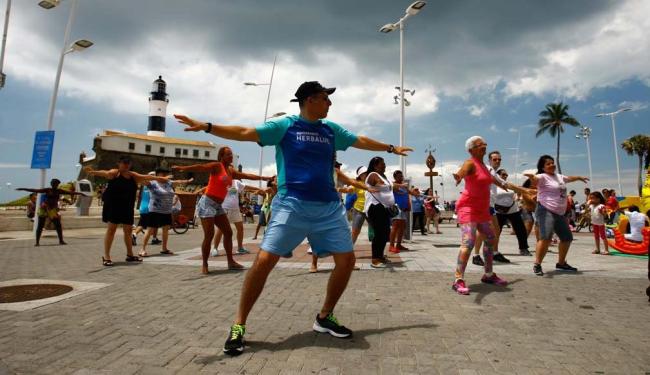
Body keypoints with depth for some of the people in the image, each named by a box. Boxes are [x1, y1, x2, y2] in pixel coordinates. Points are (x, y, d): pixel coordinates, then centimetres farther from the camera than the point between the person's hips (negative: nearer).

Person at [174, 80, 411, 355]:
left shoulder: (331, 130, 16)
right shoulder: (284, 125, 2)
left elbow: (361, 141, 29)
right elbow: (246, 133, -6)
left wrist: (390, 148, 38)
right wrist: (207, 127, -18)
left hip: (329, 207, 6)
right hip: (292, 204, -5)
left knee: (346, 259, 3)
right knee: (264, 260, -12)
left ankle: (325, 317, 23)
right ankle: (239, 326, 7)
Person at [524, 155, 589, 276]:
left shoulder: (559, 177, 16)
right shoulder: (543, 177, -10)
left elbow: (569, 178, 38)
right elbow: (536, 179, -33)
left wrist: (579, 177, 56)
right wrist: (531, 176, -56)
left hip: (560, 213, 9)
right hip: (546, 211, -9)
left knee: (567, 238, 18)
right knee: (546, 238, -25)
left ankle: (561, 263, 35)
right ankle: (537, 265, -18)